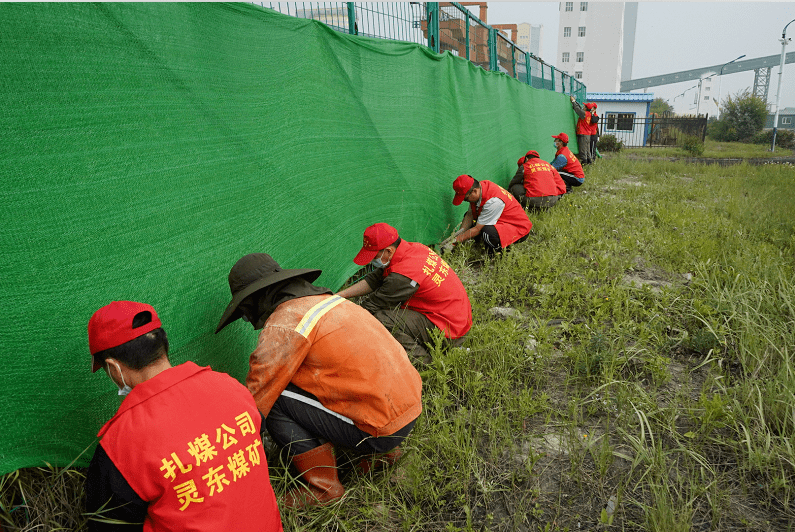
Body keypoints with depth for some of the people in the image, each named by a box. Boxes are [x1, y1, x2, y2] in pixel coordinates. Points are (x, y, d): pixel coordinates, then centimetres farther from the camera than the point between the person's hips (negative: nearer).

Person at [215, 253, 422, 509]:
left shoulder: (283, 325, -14)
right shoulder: (319, 298, 13)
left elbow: (256, 397, -9)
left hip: (383, 428, -9)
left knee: (277, 400, -7)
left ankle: (323, 487, 6)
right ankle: (381, 451, 20)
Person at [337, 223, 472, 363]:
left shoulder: (403, 276, -27)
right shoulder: (412, 248, 1)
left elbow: (370, 307, -16)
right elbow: (374, 280, 9)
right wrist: (338, 296, 7)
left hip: (447, 330, -10)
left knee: (380, 318, -24)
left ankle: (420, 358, -7)